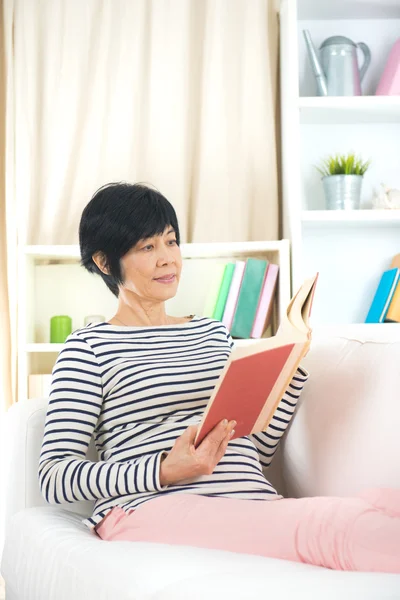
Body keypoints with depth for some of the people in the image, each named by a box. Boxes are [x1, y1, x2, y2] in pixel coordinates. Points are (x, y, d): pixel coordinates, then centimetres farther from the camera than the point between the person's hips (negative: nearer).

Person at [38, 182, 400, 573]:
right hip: (154, 510, -6)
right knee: (344, 527, -35)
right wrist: (165, 471, -13)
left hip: (255, 508, 6)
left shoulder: (213, 333, 26)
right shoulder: (88, 347, 8)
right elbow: (53, 477, -1)